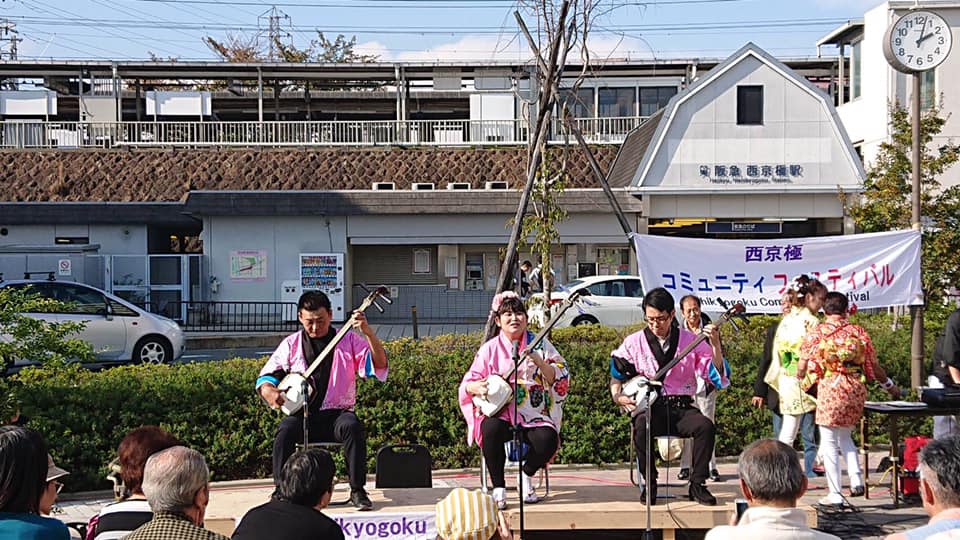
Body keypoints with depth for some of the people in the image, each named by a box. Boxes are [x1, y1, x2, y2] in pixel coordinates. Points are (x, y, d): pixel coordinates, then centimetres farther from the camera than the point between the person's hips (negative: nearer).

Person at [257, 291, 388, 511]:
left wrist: (368, 332, -21)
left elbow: (379, 365, -6)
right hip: (301, 414, 1)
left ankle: (357, 490, -23)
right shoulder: (291, 344, 10)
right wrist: (268, 390, -14)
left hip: (337, 413, -1)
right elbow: (266, 376, 11)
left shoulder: (348, 340, 6)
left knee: (352, 427, -33)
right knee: (285, 430, -31)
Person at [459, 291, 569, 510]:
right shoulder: (490, 349, 7)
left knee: (548, 440, -30)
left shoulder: (539, 344, 8)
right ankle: (498, 488, -17)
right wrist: (478, 387, -18)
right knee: (491, 429, -36)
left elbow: (560, 379, -1)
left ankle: (527, 475, 5)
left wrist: (538, 361, -17)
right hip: (500, 413, 0)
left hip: (534, 416, 1)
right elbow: (467, 384, 6)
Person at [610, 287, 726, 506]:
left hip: (681, 407, 1)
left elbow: (716, 373, -1)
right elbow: (616, 375, 12)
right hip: (649, 407, -1)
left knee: (705, 426, -29)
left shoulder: (690, 340, 5)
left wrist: (715, 345, -16)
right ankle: (649, 484, -15)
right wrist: (618, 396, -7)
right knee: (642, 426, -35)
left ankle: (697, 484, -12)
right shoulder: (634, 342, 6)